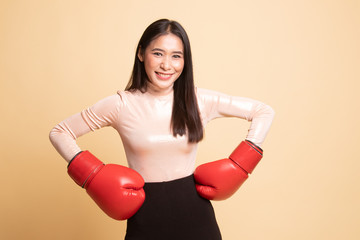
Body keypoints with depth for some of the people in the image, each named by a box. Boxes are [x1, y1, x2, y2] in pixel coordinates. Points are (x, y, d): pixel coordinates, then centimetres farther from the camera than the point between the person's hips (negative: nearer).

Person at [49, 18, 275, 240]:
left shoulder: (200, 100, -6)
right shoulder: (121, 105, -8)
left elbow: (264, 112, 2)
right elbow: (59, 132, 0)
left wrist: (237, 167, -6)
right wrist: (94, 176, -11)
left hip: (194, 211, 1)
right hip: (144, 216, 0)